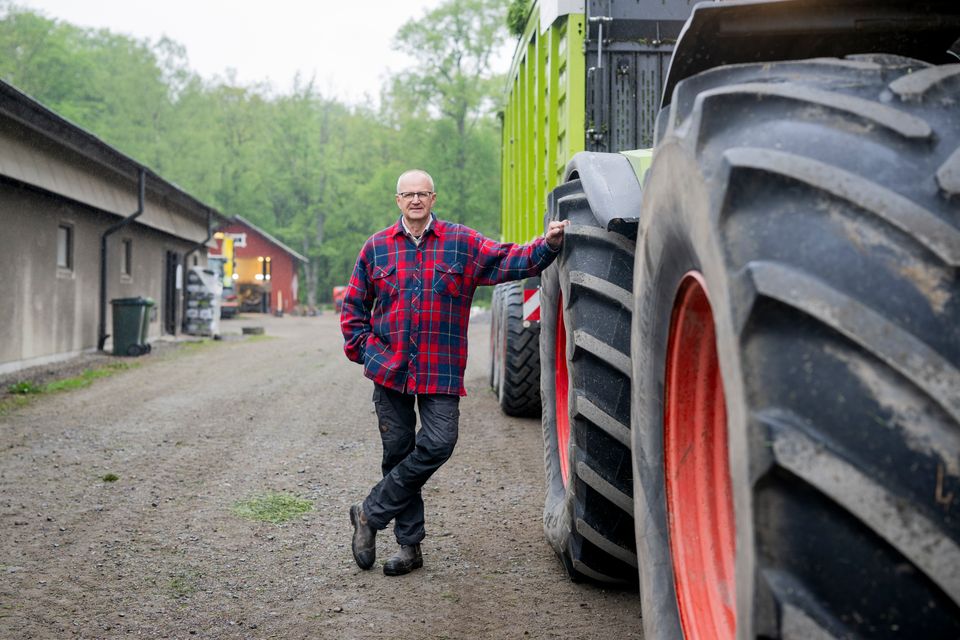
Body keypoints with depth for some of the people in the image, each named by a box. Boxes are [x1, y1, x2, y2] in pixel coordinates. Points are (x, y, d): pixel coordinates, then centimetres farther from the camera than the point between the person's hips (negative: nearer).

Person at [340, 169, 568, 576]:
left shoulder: (462, 244, 5)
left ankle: (371, 514, 3)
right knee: (398, 452, 5)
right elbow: (353, 305, 15)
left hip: (441, 370, -1)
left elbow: (508, 262, -5)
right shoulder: (377, 247, 9)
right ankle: (409, 545, 16)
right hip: (389, 369, 1)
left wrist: (547, 245, -21)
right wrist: (363, 350, 5)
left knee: (438, 443, -15)